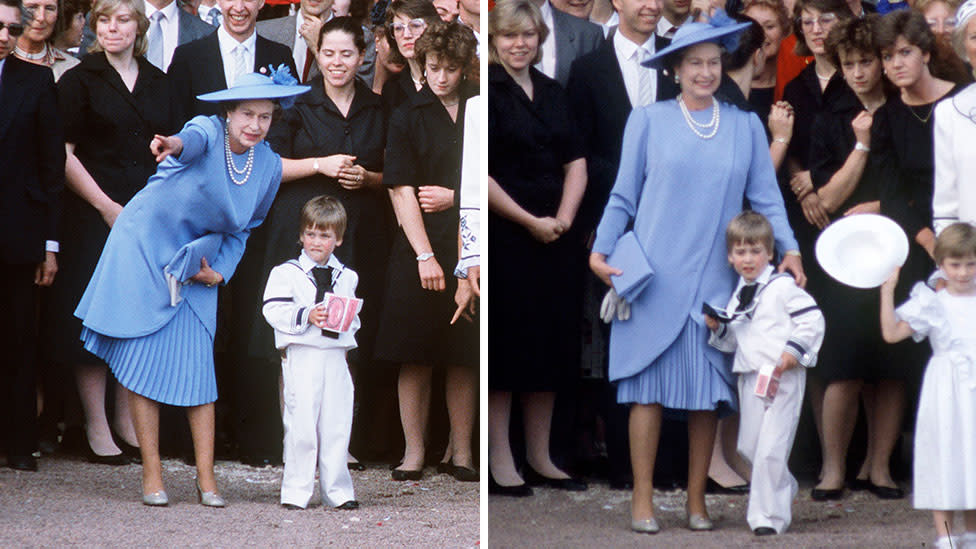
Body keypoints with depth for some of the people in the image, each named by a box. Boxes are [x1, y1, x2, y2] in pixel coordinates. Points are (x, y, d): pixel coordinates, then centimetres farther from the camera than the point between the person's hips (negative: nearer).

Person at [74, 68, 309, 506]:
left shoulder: (269, 166, -2)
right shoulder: (209, 131, -17)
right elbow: (196, 138, -44)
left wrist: (220, 271, -3)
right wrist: (175, 144, -67)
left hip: (194, 267, 4)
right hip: (144, 251, -4)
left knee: (197, 367, -2)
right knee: (142, 360, -5)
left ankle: (206, 477, 4)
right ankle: (152, 474, 2)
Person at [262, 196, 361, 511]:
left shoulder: (347, 278, 15)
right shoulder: (286, 273, 2)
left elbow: (354, 317, 23)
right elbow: (274, 310, -7)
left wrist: (348, 320, 1)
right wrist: (306, 316, -19)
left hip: (336, 356, 4)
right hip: (301, 357, -4)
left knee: (337, 426, 5)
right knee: (301, 426, -5)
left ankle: (337, 491, 13)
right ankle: (296, 492, 3)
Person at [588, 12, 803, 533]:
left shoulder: (746, 126, 10)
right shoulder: (648, 121, 5)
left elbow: (766, 198, 9)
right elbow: (623, 197, 6)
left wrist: (789, 249, -5)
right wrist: (600, 250, -6)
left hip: (715, 280, 2)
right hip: (656, 277, -2)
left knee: (708, 391, 2)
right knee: (651, 387, -4)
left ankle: (696, 500, 10)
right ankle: (642, 499, 1)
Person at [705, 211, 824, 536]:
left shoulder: (782, 287, -5)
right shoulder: (738, 296, 16)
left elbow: (812, 320, -9)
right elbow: (732, 342, 23)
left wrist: (793, 351, -17)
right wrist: (717, 328, 4)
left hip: (783, 376, -7)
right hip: (750, 376, 7)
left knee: (771, 448, -10)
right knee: (749, 445, 11)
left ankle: (769, 516, -5)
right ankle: (785, 488, 34)